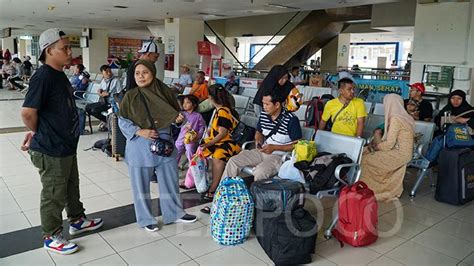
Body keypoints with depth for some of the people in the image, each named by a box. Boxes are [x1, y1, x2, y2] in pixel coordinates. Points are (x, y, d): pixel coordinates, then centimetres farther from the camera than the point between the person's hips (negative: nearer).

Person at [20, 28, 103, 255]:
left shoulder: (59, 75, 8)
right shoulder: (43, 77, -21)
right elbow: (28, 112, -25)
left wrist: (37, 132, 12)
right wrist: (38, 133, -7)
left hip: (67, 146, 9)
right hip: (51, 151, -9)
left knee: (71, 187, 24)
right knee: (54, 195, 7)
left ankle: (77, 221, 43)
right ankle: (52, 237, 25)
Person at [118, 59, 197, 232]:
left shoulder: (165, 92, -1)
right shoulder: (131, 96, -6)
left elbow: (174, 113, 10)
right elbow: (122, 121, -3)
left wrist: (179, 118, -13)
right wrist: (139, 131, -17)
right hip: (140, 146, -2)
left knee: (170, 180, 13)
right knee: (141, 183, 8)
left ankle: (174, 213, 33)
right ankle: (145, 219, 28)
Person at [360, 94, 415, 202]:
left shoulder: (395, 119, -17)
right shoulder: (406, 117, 10)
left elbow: (389, 144, -20)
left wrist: (373, 147, -6)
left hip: (399, 154, -9)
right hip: (406, 153, 9)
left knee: (366, 158, -5)